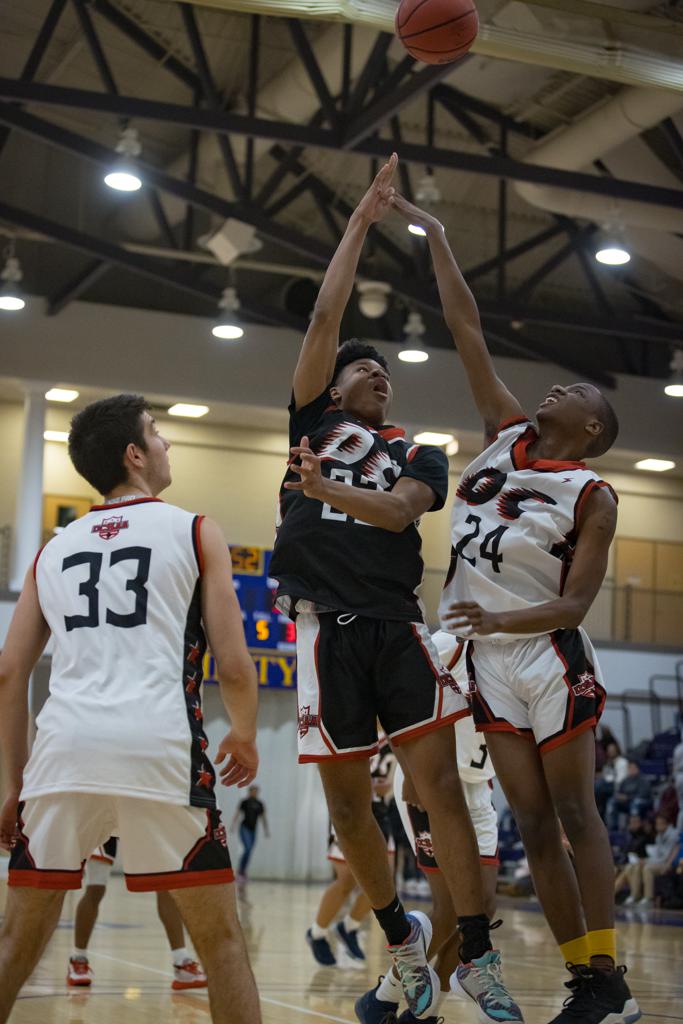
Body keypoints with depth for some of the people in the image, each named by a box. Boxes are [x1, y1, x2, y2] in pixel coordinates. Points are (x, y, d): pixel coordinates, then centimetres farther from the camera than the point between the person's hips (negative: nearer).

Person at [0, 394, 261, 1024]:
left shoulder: (54, 549, 20)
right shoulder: (195, 532, 9)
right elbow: (235, 669, 3)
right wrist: (245, 738, 22)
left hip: (64, 747, 4)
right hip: (159, 743, -4)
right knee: (219, 935, 7)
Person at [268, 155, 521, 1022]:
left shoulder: (420, 457, 17)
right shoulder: (314, 421, 15)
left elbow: (399, 512, -5)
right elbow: (325, 318, 6)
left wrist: (330, 493, -23)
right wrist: (360, 221, 9)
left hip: (397, 625, 1)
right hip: (327, 625, 0)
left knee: (439, 784, -10)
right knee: (346, 800, 2)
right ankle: (401, 937, 22)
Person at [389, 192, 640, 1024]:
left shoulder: (592, 495, -7)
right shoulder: (508, 433, 7)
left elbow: (573, 604, -14)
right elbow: (465, 327, 8)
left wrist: (503, 620, -31)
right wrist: (432, 235, 8)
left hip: (546, 656, -5)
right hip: (488, 659, 5)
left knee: (575, 815, -2)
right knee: (532, 824, 5)